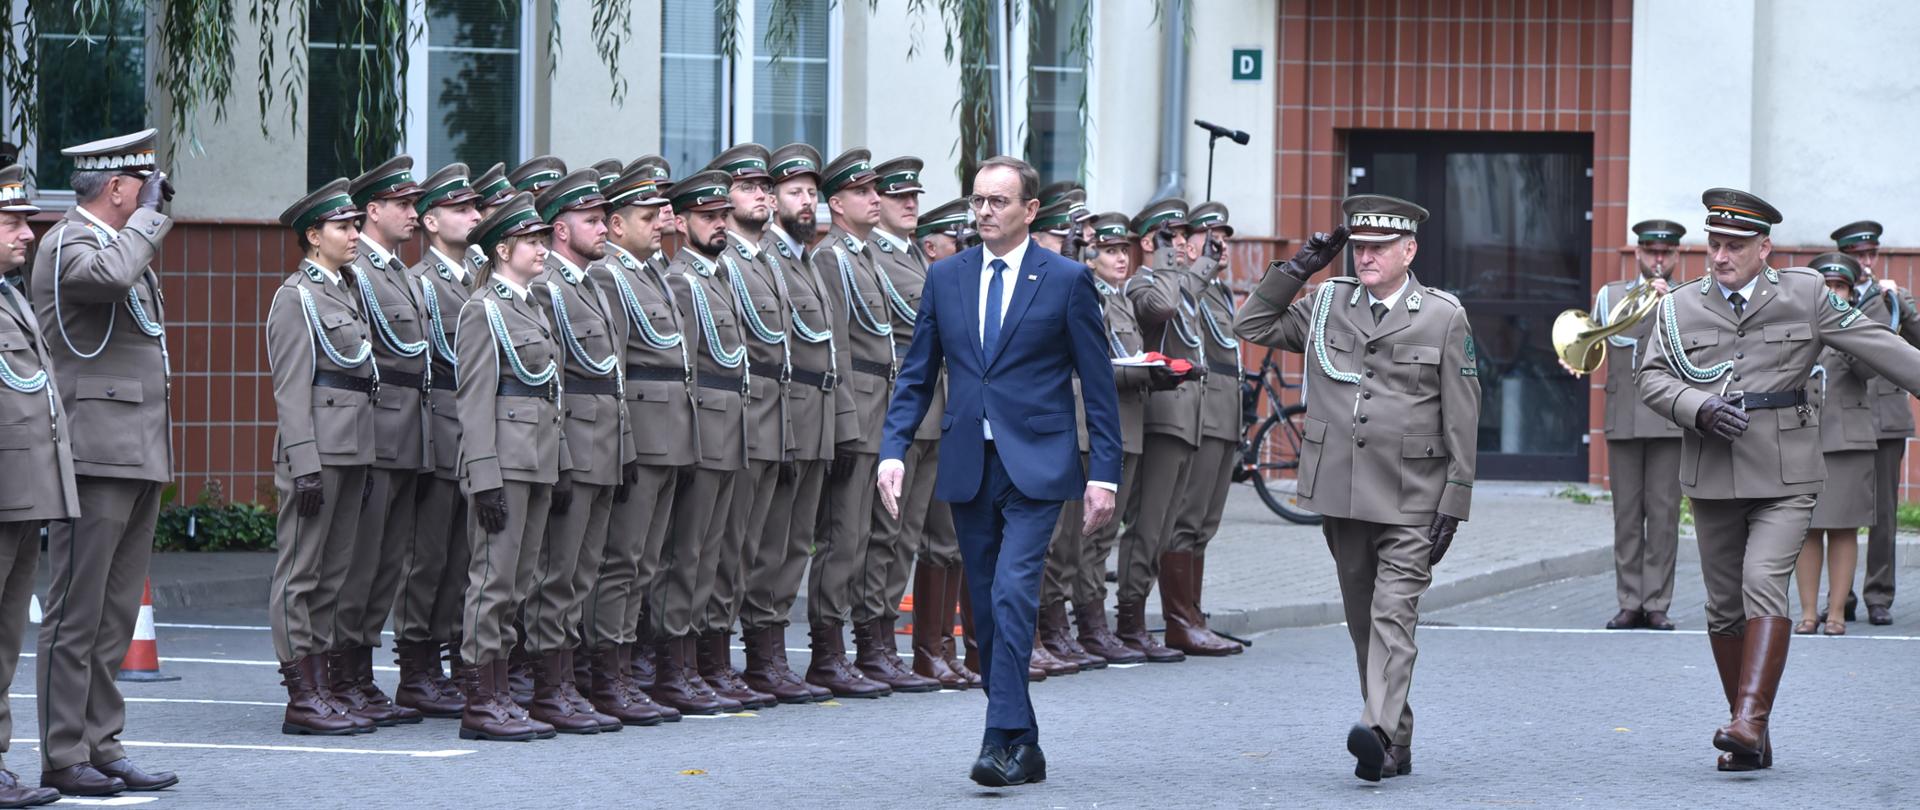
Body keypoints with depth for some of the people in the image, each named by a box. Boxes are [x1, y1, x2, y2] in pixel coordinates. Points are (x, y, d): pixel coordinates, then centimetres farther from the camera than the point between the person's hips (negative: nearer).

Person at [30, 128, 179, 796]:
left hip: (140, 458, 10)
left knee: (115, 617, 10)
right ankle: (63, 758, -3)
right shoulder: (66, 244, -9)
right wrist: (151, 215, -18)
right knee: (76, 615, -5)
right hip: (96, 456, -9)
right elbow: (109, 275, -32)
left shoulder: (126, 245, 21)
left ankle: (101, 747, 14)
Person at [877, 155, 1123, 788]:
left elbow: (1097, 383, 1)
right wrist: (894, 450, -1)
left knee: (1013, 593, -19)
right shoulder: (945, 278, 10)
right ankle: (1025, 749, 15)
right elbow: (916, 375, 12)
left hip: (1036, 466, -4)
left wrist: (1105, 473, -4)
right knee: (987, 610, 6)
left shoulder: (1067, 280, 0)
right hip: (968, 467, 5)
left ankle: (1004, 740, -21)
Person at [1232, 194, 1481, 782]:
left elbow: (1461, 421, -1)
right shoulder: (1327, 304, 9)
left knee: (1393, 614, -16)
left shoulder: (1444, 317, 0)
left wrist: (1453, 506, -5)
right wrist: (1297, 269, 3)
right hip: (1341, 492, 4)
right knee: (1362, 619, 8)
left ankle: (1380, 733, -28)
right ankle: (1397, 745, 16)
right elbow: (1253, 326, 12)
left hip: (1411, 500, -4)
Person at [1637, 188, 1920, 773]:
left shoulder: (1804, 296, 2)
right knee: (1724, 605, 6)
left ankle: (1750, 719, -27)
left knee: (1764, 582, -20)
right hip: (1713, 478, 3)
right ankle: (1752, 743, 15)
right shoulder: (1680, 309, 7)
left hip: (1784, 479, -3)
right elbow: (1652, 378, 4)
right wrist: (1699, 408, -15)